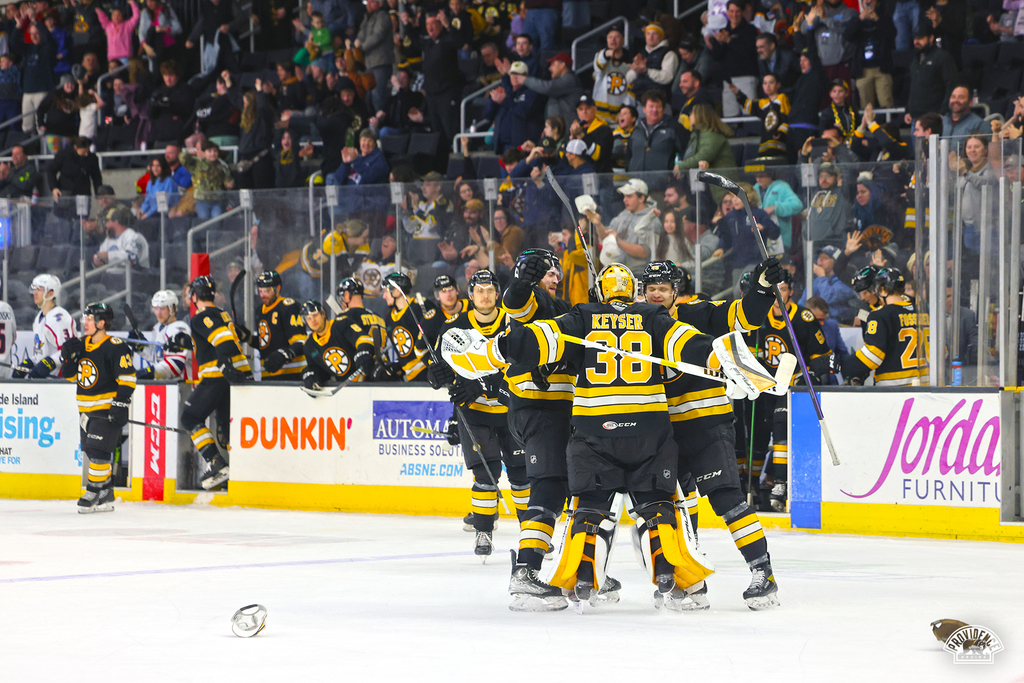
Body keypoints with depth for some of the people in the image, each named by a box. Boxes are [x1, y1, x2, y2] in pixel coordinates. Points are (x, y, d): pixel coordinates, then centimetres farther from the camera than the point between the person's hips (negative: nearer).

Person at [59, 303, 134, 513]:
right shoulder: (81, 345, 9)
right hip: (87, 409, 8)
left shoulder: (115, 347, -14)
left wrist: (120, 403, -21)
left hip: (108, 408, -8)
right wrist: (68, 355, -3)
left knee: (98, 450, -14)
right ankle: (106, 496, 18)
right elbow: (68, 374, 16)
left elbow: (127, 377, -16)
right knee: (90, 451, 10)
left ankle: (94, 492, -6)